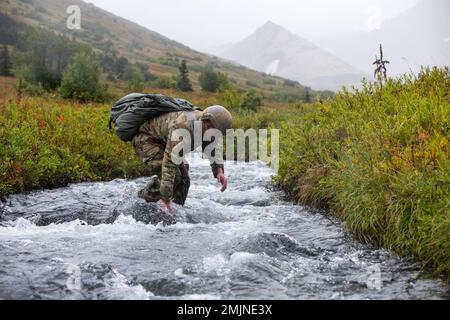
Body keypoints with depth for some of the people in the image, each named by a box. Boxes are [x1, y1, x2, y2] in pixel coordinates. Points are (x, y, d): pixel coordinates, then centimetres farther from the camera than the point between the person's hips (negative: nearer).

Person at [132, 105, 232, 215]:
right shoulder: (182, 127, -40)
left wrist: (219, 171, -15)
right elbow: (169, 161, -42)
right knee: (174, 176, -24)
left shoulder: (207, 129, -13)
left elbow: (214, 151, 5)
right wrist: (166, 199, -43)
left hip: (163, 141, 9)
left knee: (183, 180, 1)